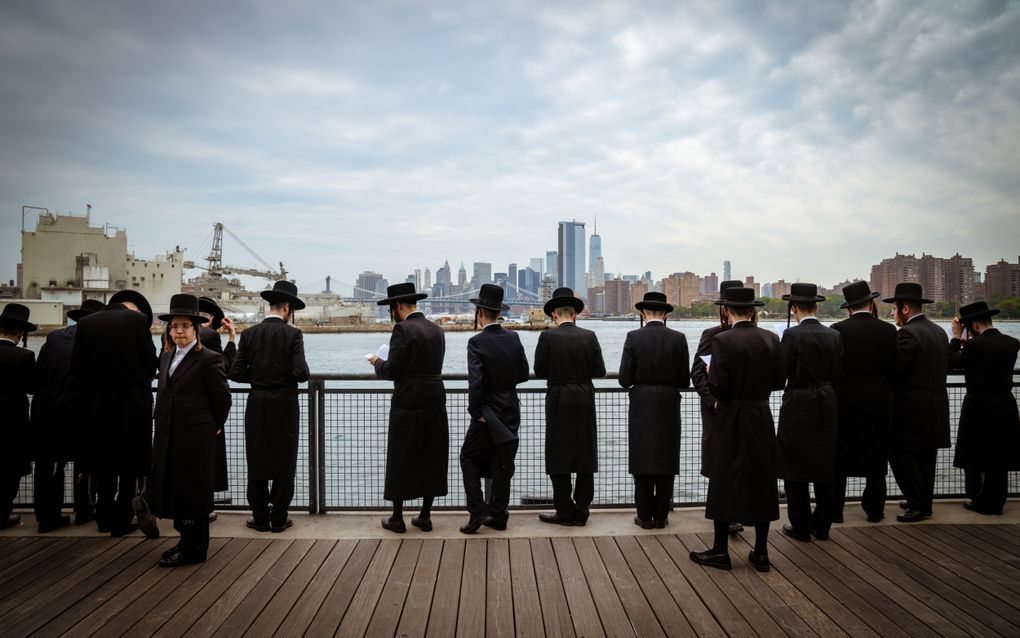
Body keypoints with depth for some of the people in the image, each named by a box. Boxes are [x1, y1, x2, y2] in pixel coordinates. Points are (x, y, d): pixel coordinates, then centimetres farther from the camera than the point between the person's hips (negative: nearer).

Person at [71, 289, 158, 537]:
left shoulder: (86, 322, 4)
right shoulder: (137, 319, -6)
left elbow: (77, 366, 3)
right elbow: (151, 362, -4)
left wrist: (88, 392, 13)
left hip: (99, 401, 4)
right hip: (132, 401, -4)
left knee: (103, 460, 15)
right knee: (130, 461, 6)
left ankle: (105, 517, 23)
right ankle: (121, 520, 10)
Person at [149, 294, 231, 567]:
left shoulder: (209, 359, -11)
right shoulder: (166, 356, 12)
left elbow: (222, 398, -7)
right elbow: (164, 394, 18)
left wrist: (210, 427, 3)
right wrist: (163, 428, 13)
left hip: (195, 438, -7)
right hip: (167, 437, 7)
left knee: (192, 492, 1)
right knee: (172, 489, 13)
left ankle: (193, 549, 13)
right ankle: (186, 540, 27)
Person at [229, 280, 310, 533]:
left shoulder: (249, 334, 0)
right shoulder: (292, 334, -10)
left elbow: (236, 373, -3)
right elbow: (301, 373, -17)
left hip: (257, 406, 3)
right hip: (284, 406, -3)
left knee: (256, 462, 11)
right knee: (284, 463, 8)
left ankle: (260, 517, 17)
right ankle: (278, 518, 13)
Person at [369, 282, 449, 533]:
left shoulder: (403, 329, -13)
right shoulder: (436, 330, 10)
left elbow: (392, 370, -16)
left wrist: (378, 362, 5)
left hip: (408, 404, -7)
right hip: (435, 402, 7)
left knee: (401, 461, 5)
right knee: (431, 459, 13)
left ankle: (397, 519, 14)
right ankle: (425, 517, 19)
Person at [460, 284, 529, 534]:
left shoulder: (477, 342, -16)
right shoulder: (514, 338, 0)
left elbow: (475, 382, -22)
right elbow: (523, 374, 6)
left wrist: (475, 412, -13)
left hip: (488, 411, -5)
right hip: (511, 411, 5)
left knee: (469, 458, 9)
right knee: (502, 463, 11)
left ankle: (478, 511, 1)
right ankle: (499, 515, 18)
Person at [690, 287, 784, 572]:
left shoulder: (723, 340, -15)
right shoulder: (770, 339, 0)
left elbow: (717, 386, -18)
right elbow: (779, 380, 6)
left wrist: (712, 378, 2)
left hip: (730, 420, -4)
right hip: (762, 419, 5)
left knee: (724, 484, 5)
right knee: (762, 483, 12)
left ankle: (720, 551, 12)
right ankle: (761, 552, 19)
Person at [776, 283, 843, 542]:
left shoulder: (792, 335, -15)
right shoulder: (834, 336, 0)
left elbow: (781, 373, -14)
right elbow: (836, 373, 4)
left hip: (798, 407, -5)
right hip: (826, 407, 5)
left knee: (795, 470, 6)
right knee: (824, 468, 14)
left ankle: (801, 527, 11)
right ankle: (822, 526, 22)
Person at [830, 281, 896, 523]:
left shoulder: (837, 330, -9)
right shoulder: (888, 330, -3)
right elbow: (895, 366, 1)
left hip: (844, 403, -2)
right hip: (879, 405, 2)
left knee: (839, 459, 7)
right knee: (876, 458, 12)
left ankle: (834, 510, 10)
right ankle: (874, 510, 19)